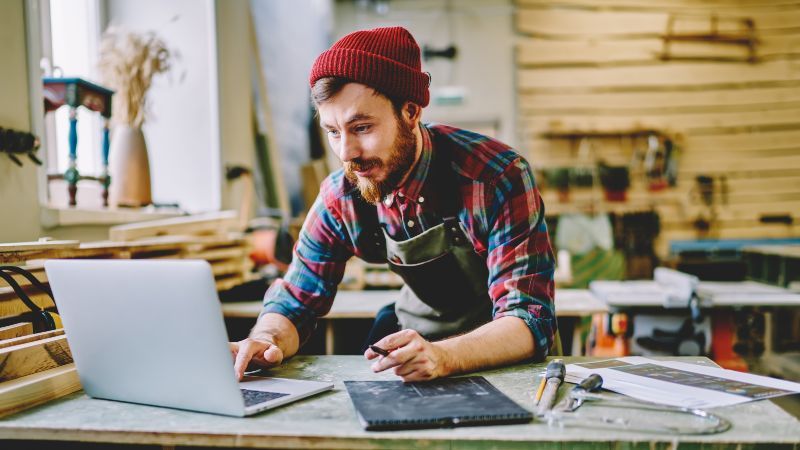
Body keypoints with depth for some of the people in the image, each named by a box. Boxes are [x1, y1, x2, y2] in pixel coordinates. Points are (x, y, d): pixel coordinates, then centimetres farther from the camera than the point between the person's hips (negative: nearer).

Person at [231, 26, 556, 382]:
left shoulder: (498, 179, -24)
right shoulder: (340, 197, -11)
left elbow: (530, 319, -28)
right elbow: (295, 303, -3)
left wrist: (442, 356, -46)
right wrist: (268, 341, -26)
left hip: (506, 354, -3)